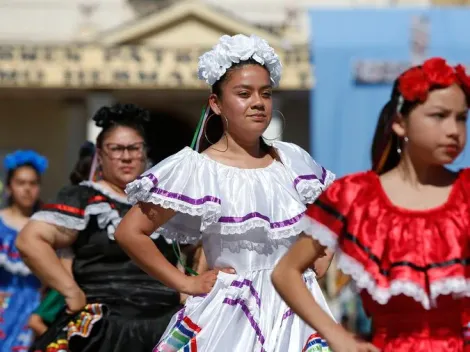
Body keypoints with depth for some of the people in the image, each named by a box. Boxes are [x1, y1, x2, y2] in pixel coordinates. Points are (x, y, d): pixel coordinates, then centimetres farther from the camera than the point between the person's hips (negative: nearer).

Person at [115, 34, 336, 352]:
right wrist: (185, 283, -6)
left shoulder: (293, 160, 7)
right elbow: (129, 232, -7)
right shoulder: (197, 169, -6)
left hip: (297, 312, 4)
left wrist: (318, 267, 8)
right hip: (230, 315, -4)